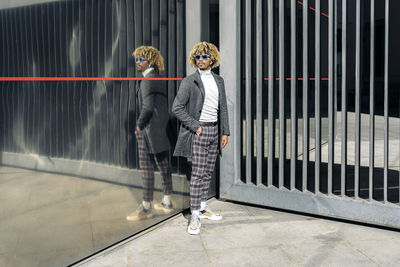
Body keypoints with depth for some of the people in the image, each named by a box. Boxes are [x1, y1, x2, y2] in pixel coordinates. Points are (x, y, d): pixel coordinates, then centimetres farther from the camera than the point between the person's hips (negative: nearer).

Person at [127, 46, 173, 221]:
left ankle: (146, 207, 1)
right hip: (162, 128, 10)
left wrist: (139, 125, -8)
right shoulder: (158, 79, 15)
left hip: (149, 129, -10)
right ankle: (167, 203, 23)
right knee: (163, 165, 13)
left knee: (146, 167, -5)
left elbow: (148, 107, -21)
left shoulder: (147, 80, -13)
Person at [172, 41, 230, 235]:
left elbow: (223, 108, 13)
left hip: (214, 130, 6)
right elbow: (177, 108, -10)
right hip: (199, 131, -5)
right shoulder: (189, 81, -5)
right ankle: (195, 215, 1)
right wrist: (195, 126, -13)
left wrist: (225, 132, 7)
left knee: (208, 172, 12)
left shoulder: (218, 80, 11)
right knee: (197, 174, -6)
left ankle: (203, 207, 24)